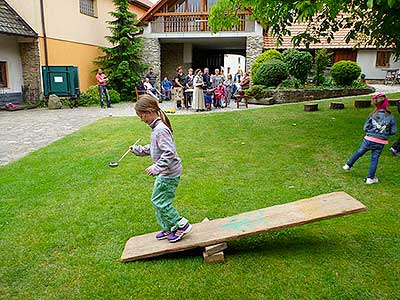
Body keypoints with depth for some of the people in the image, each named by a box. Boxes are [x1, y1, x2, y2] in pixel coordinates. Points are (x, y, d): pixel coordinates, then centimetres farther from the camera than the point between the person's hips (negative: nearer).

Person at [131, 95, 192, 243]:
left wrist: (156, 168, -29)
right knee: (157, 200, 17)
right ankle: (168, 229, 30)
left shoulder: (161, 130, -23)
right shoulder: (156, 127, 9)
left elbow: (169, 153, -29)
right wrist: (139, 150, 20)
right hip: (165, 173, 10)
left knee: (159, 201, -3)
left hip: (169, 174, -10)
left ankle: (181, 225, 10)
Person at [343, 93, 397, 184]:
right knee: (374, 159, 8)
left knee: (359, 152, 20)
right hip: (380, 143, 0)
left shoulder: (372, 115, -6)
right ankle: (370, 178, 15)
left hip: (369, 139, 0)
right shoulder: (390, 117, -6)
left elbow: (365, 128, -3)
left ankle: (348, 165, 35)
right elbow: (393, 131, -1)